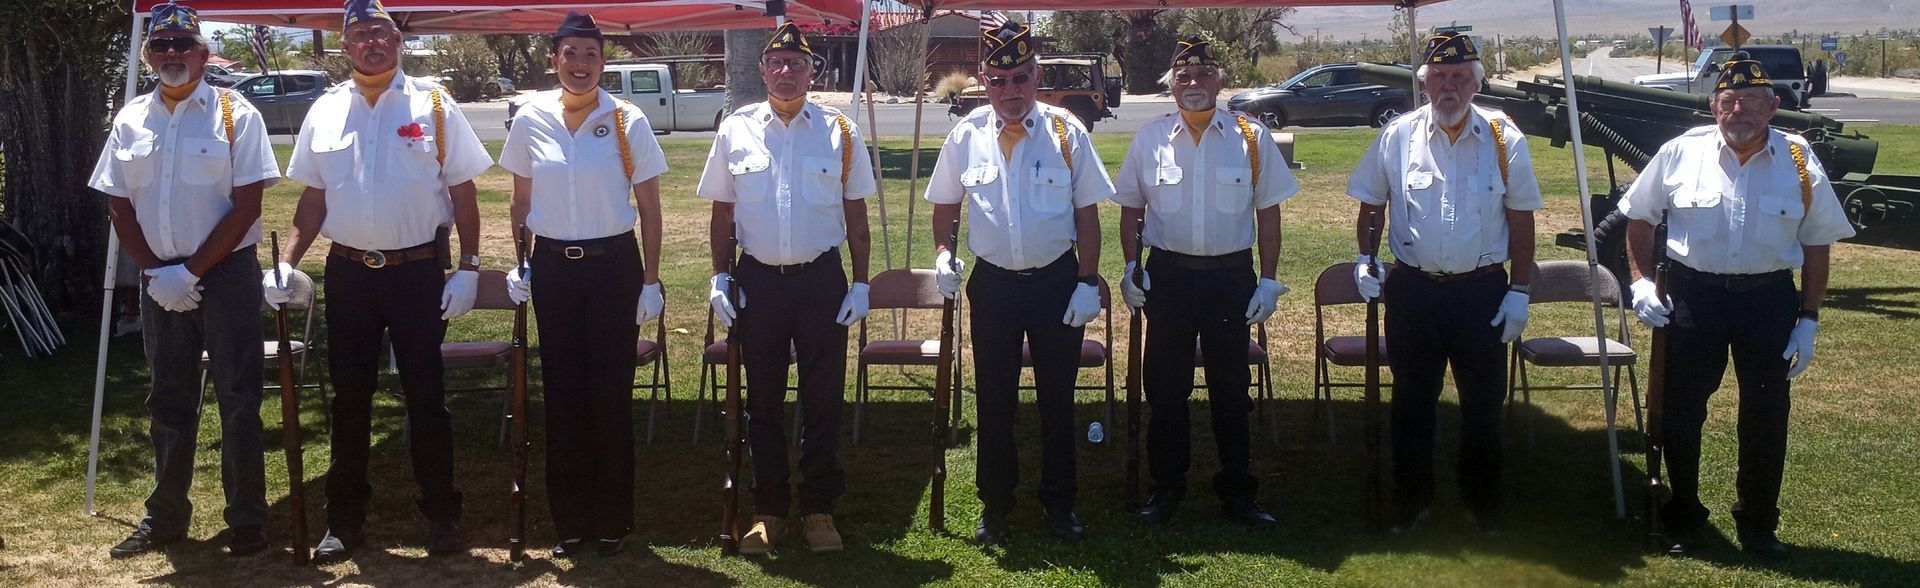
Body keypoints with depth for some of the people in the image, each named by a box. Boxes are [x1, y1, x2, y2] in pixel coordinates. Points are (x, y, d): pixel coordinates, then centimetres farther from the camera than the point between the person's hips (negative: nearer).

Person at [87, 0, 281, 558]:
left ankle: (247, 520, 8)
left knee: (238, 400, -1)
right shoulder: (130, 120, 8)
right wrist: (155, 271, -5)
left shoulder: (235, 114, -4)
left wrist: (191, 271, -13)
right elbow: (119, 205, 8)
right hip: (159, 279, 4)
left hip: (226, 274, -4)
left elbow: (247, 205, -9)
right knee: (167, 400, 12)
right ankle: (165, 517, 23)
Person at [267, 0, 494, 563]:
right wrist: (287, 263, 0)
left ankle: (441, 515, 15)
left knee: (425, 395, 4)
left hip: (418, 270, -3)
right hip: (348, 272, 3)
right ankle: (344, 519, 21)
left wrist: (468, 267, -7)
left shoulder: (434, 105, -2)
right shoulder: (325, 111, 6)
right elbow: (314, 197, 11)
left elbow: (462, 192, -1)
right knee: (349, 397, 10)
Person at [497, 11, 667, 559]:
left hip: (614, 266, -2)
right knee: (562, 394, 6)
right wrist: (517, 265, 6)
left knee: (611, 394, 2)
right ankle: (569, 520, 18)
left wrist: (651, 281, -3)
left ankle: (612, 521, 14)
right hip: (553, 267, 2)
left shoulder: (628, 122, -5)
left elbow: (649, 206, -1)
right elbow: (521, 201, 11)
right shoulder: (531, 120, 1)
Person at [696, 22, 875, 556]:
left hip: (822, 279, -1)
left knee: (822, 399, 5)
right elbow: (722, 212, 8)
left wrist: (860, 283, 0)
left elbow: (856, 215, 4)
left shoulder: (840, 132, 1)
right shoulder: (736, 130, 3)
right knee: (763, 401, 9)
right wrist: (720, 276, 1)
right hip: (758, 280, 1)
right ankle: (768, 510, 20)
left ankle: (818, 508, 18)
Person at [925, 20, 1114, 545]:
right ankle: (994, 506, 23)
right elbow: (945, 206, 11)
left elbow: (1087, 212, -2)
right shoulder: (965, 137, -1)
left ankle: (1058, 503, 24)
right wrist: (943, 254, -6)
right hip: (993, 284, 1)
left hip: (1058, 281, -1)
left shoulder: (1066, 132, -5)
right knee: (994, 402, 9)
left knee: (1057, 398, 9)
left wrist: (1088, 282, -7)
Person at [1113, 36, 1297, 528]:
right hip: (1168, 275, 1)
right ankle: (1167, 488, 19)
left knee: (1231, 390, 7)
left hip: (1232, 275, -1)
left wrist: (1268, 280, -2)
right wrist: (1132, 266, 0)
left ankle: (1237, 492, 18)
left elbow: (1268, 212, 3)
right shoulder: (1150, 138, 4)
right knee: (1166, 389, 7)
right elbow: (1130, 209, 11)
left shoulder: (1250, 137, 1)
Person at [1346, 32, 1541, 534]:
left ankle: (1482, 501, 25)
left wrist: (1519, 291, -2)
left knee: (1483, 403, 9)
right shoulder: (1397, 136, 1)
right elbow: (1371, 204, 11)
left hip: (1482, 290, -1)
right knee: (1412, 401, 10)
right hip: (1413, 290, 1)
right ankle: (1411, 499, 24)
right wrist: (1365, 257, -3)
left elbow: (1522, 218, 2)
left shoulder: (1503, 138, -1)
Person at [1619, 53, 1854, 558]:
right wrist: (1642, 280, -2)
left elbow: (1817, 246, 4)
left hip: (1770, 299, 1)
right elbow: (1639, 217, 8)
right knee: (1681, 412, 7)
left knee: (1766, 417, 8)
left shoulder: (1800, 163, -2)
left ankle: (1757, 525, 26)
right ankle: (1682, 518, 25)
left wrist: (1808, 320, 1)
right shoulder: (1681, 153, -4)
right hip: (1693, 295, 0)